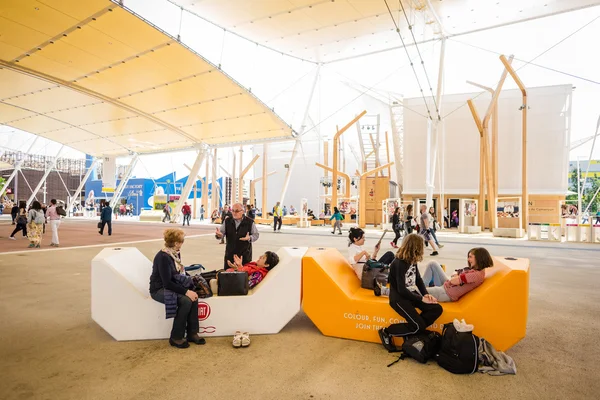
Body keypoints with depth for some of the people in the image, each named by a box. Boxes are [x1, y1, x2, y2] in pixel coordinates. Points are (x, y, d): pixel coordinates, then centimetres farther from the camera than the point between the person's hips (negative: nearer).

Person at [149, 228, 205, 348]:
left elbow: (180, 273, 9)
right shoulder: (163, 257, -23)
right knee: (186, 301, -27)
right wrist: (186, 291, -27)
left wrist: (190, 287, -4)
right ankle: (175, 338, -11)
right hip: (159, 289, -7)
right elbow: (167, 282, -26)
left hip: (171, 286, 7)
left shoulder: (176, 253, 1)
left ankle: (192, 333, -5)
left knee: (193, 297, -18)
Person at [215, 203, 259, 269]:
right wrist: (219, 235, -20)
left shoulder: (250, 222, -4)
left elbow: (256, 234, 1)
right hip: (230, 254, 3)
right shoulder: (227, 221, 4)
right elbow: (222, 233, 5)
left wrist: (249, 238, -20)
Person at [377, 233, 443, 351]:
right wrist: (421, 299, -16)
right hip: (399, 297, -8)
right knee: (419, 325, -18)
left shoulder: (412, 260, 4)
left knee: (437, 309, -6)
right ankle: (387, 332, -3)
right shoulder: (399, 263, -22)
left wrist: (426, 294, -5)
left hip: (411, 294, 8)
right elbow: (402, 290, -23)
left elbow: (418, 279, 12)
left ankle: (413, 331, -4)